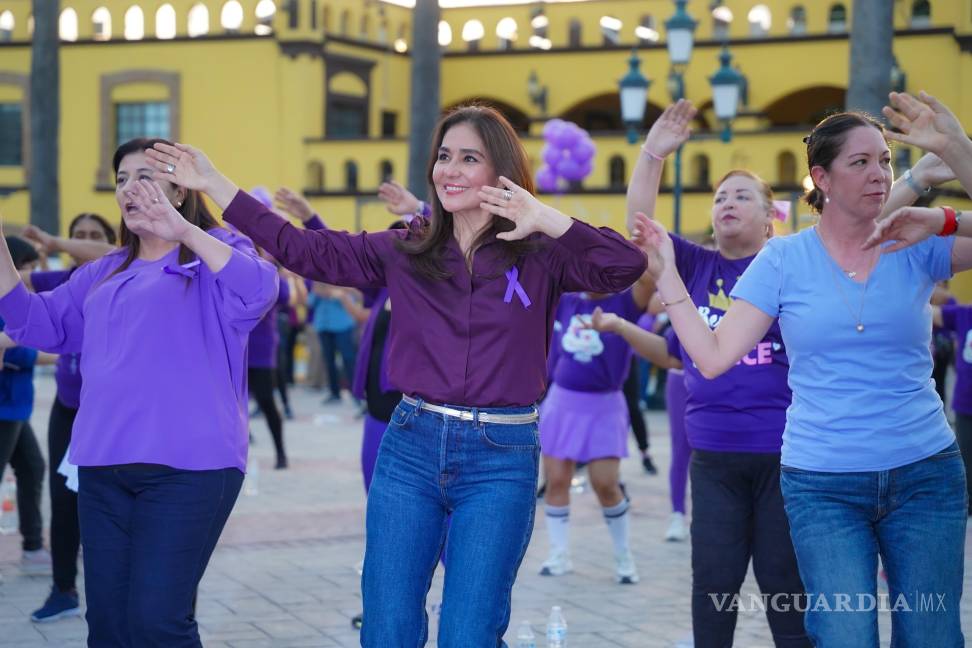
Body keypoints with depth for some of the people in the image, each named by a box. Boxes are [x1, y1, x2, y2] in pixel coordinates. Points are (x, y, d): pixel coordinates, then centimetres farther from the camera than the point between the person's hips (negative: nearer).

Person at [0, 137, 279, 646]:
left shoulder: (213, 253, 1)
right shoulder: (103, 274, 21)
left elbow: (258, 291, -19)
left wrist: (184, 231, -29)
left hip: (186, 465, -7)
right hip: (103, 469, 7)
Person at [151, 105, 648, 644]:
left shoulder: (541, 255, -1)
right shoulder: (404, 251, 7)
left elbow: (626, 266, -15)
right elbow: (303, 250, 8)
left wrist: (547, 219, -23)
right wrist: (214, 184, 6)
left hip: (502, 461, -3)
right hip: (410, 447, 3)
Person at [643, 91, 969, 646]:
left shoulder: (914, 247, 2)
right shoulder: (784, 259, 1)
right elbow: (713, 357, -2)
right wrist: (667, 275, -4)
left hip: (926, 475, 1)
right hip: (824, 487, -1)